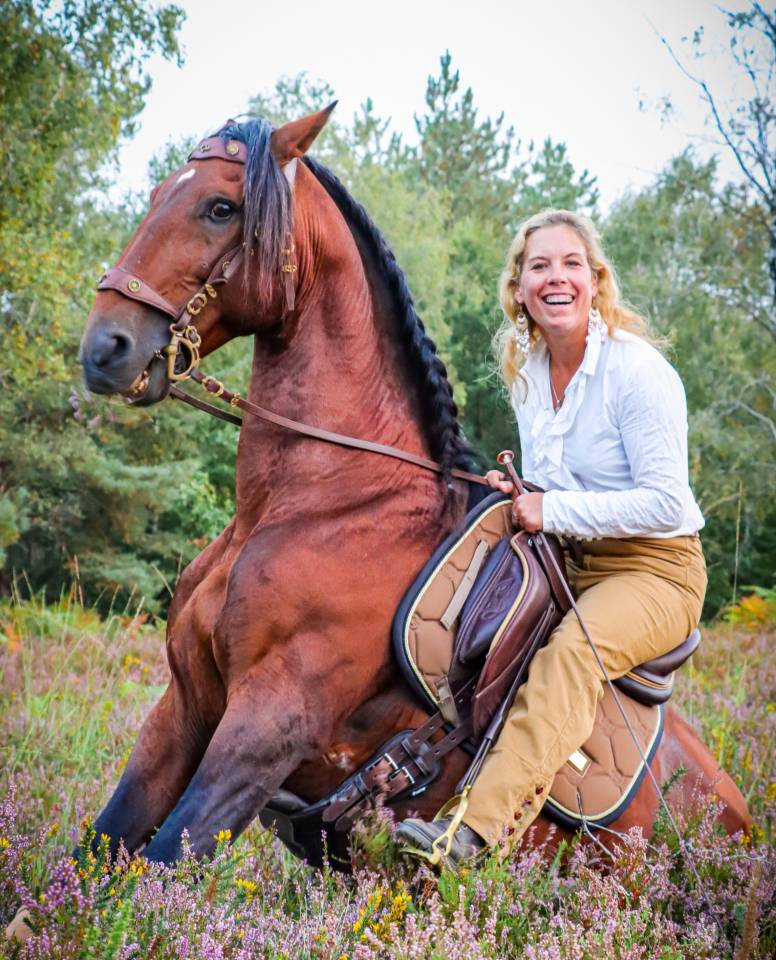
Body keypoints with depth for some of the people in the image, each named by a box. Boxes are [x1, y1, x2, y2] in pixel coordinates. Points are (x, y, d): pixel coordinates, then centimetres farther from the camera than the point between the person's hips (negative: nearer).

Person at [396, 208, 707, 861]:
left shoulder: (639, 371, -17)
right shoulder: (528, 368, 6)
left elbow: (667, 504, -22)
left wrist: (553, 509, -23)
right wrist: (517, 489, -3)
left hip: (656, 569, -8)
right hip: (567, 562, 8)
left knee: (573, 647, -35)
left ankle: (479, 827, -45)